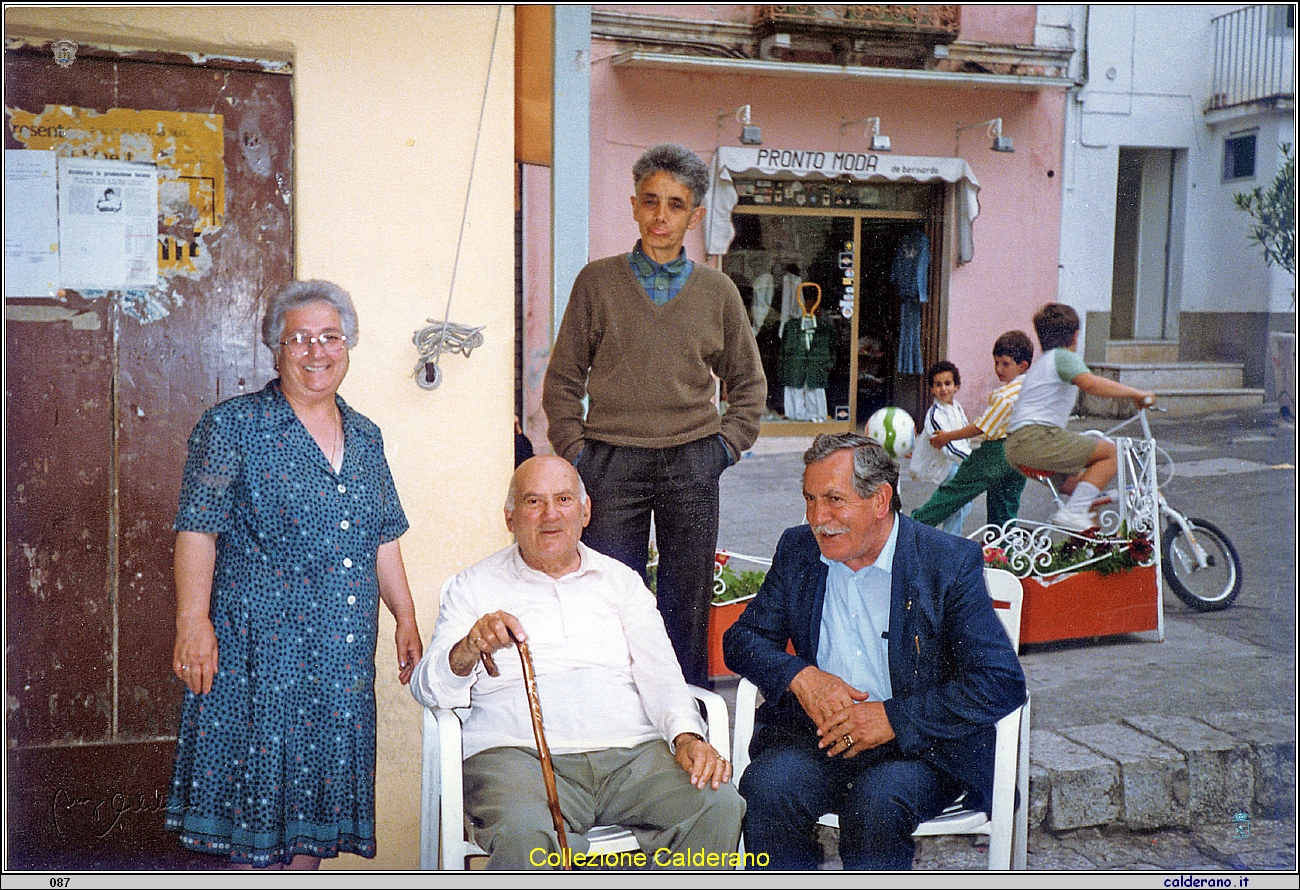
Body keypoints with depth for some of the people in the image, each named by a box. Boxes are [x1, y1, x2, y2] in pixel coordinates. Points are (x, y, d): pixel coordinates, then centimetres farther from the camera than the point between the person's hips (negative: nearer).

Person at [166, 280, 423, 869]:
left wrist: (406, 618, 12)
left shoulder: (365, 437, 13)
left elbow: (382, 539, 17)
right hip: (260, 648, -5)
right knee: (256, 790, 0)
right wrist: (193, 621, -16)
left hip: (343, 654, 5)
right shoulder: (232, 426, -2)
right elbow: (197, 529, -7)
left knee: (318, 788, 11)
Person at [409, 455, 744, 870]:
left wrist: (687, 736, -9)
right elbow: (428, 689, 4)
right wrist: (469, 650, -19)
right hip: (518, 754, -3)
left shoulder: (621, 580, 21)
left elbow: (659, 672, 12)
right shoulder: (474, 586, 14)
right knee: (526, 834, -36)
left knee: (718, 807, -23)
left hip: (632, 753, 3)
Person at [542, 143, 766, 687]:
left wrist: (726, 445, 7)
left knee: (688, 602, 7)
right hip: (611, 462, -1)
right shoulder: (597, 282, 4)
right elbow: (563, 380, 8)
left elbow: (748, 383, 18)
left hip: (692, 464, 1)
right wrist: (575, 450, -1)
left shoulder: (717, 292, 7)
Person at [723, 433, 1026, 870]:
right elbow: (742, 638, 10)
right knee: (765, 788, -26)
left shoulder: (949, 562, -6)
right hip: (818, 731, 3)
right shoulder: (797, 550, 8)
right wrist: (799, 676, -12)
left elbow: (1003, 682, -12)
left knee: (876, 803, -33)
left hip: (920, 745, -3)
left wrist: (893, 718, -19)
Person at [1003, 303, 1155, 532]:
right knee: (1111, 453, -11)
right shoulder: (1062, 356, -3)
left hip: (1016, 448, 11)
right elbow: (1090, 383, -22)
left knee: (1076, 484, 29)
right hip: (1038, 438, -11)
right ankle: (1074, 512, -19)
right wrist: (1135, 393, -17)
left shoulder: (1040, 362, 28)